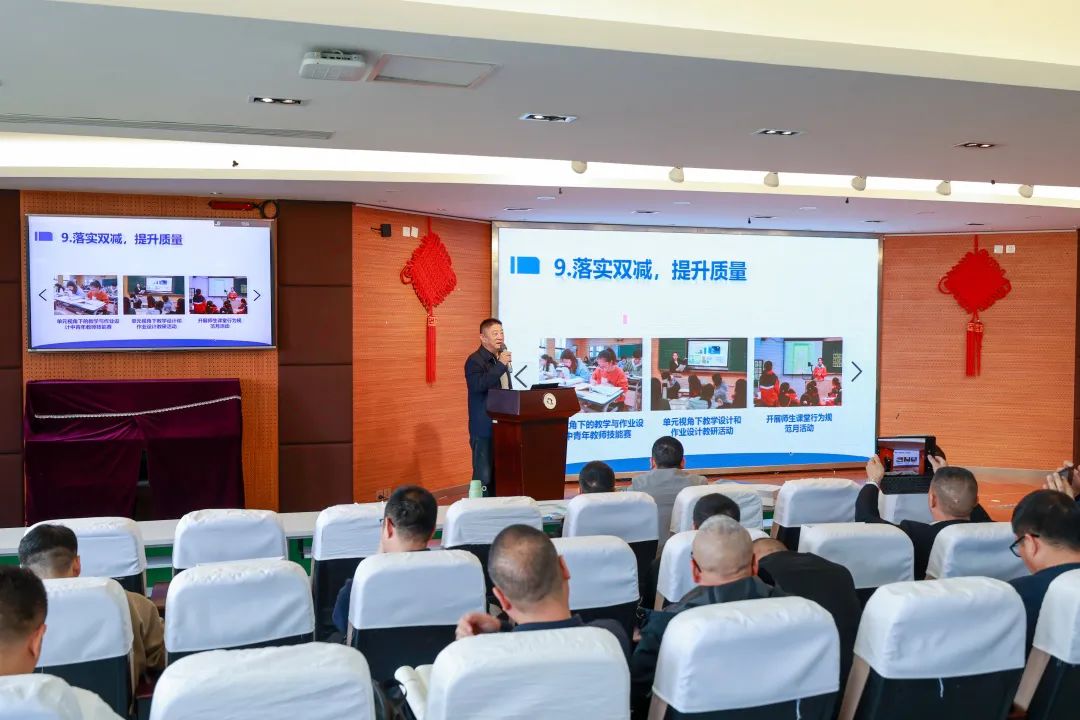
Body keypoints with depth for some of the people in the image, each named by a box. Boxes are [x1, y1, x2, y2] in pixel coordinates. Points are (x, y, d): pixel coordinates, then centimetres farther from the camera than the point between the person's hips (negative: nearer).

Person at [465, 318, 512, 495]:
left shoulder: (501, 359, 15)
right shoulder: (475, 360, -10)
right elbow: (478, 385, -29)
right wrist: (501, 365, -25)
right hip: (484, 428, -8)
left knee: (498, 475, 12)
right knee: (484, 477, -5)